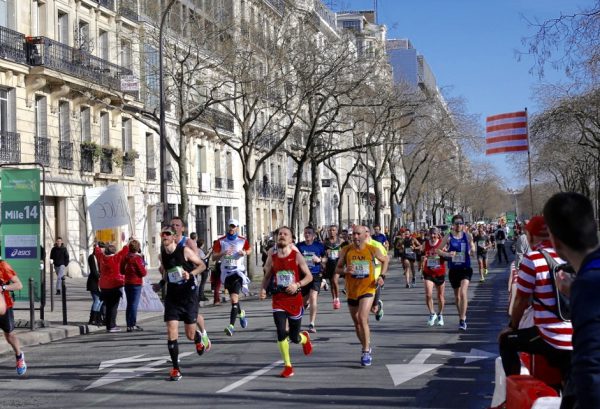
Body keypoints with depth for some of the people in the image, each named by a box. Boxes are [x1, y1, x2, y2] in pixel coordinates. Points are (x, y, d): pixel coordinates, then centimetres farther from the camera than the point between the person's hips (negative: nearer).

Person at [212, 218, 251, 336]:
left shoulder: (242, 240, 2)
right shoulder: (221, 241, 2)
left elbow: (249, 250, 19)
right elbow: (214, 257, -2)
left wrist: (245, 253, -3)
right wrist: (223, 253, -20)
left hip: (238, 272, -3)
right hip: (226, 272, 3)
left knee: (234, 298, -18)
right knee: (233, 297, 17)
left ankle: (231, 326, -23)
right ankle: (241, 313, 47)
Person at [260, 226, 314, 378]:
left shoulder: (297, 256, -5)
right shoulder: (272, 258, 3)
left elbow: (309, 276, -3)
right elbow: (267, 277, 14)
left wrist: (297, 285, -21)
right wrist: (263, 289, -6)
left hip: (295, 299, -1)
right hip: (278, 300, 1)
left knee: (294, 337, 7)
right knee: (281, 333, -13)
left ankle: (305, 338, 45)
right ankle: (288, 366, 0)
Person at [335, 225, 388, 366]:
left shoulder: (372, 250, -6)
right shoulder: (346, 250, -3)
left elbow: (385, 260, 12)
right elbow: (337, 269, 4)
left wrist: (382, 276, -2)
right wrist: (345, 270, -19)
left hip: (367, 290, -3)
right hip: (352, 291, 3)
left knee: (362, 319, -20)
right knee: (357, 323, 13)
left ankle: (366, 352, -11)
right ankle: (366, 347, 34)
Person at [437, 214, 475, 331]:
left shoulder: (468, 236, 0)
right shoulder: (448, 237, -2)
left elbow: (473, 250, 12)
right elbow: (438, 250, 0)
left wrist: (472, 250, -12)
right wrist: (447, 254, -19)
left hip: (465, 269, -2)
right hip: (453, 269, 2)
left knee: (463, 293, -18)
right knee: (457, 296, 13)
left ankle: (462, 321, -16)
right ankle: (462, 316, 35)